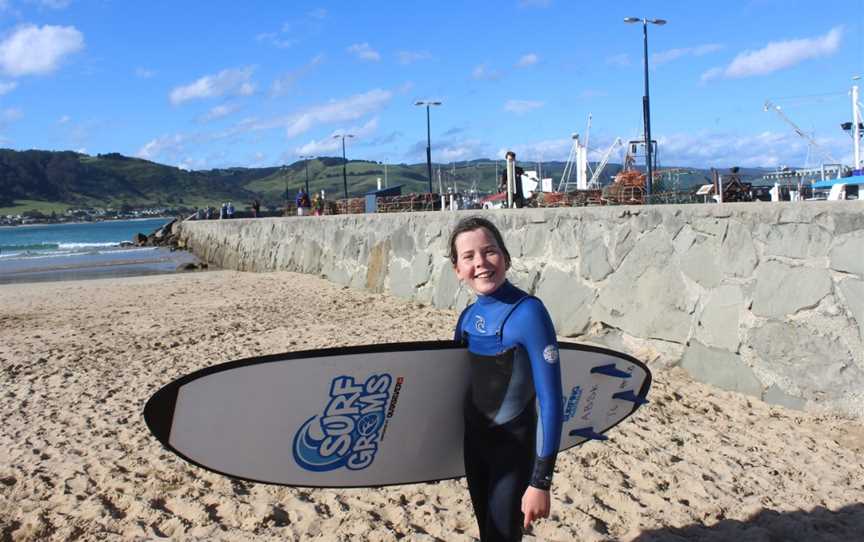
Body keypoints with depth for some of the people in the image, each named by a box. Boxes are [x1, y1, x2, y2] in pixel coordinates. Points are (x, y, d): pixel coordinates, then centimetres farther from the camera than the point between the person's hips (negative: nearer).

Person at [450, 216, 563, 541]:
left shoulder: (528, 313, -22)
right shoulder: (468, 316, -2)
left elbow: (550, 401, -22)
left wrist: (540, 481, -23)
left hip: (514, 447, -6)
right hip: (474, 441, 6)